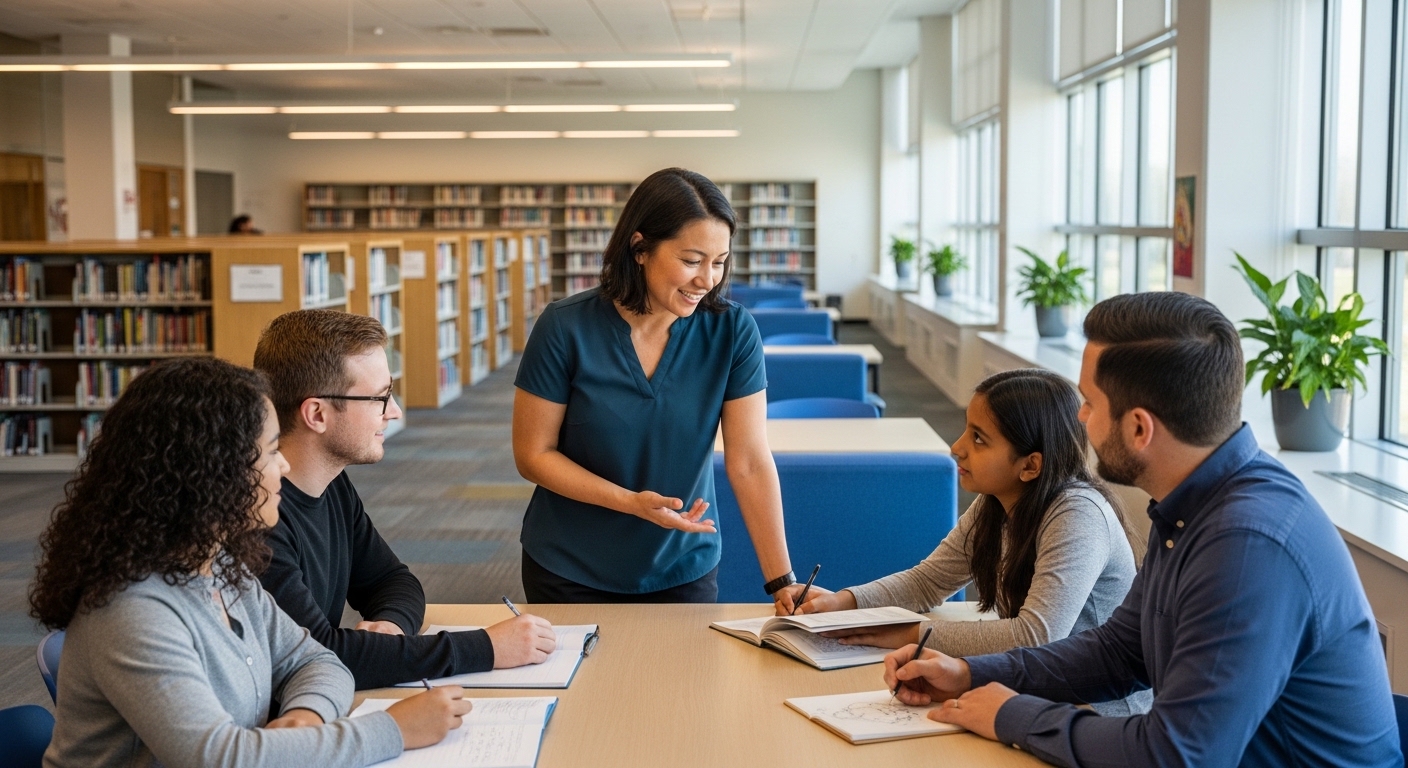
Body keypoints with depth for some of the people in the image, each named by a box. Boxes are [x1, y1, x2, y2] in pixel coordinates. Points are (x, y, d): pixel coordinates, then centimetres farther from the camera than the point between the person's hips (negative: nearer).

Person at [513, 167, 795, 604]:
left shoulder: (732, 331, -13)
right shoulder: (566, 328, -16)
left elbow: (750, 463, -14)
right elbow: (533, 455, -11)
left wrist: (783, 582, -20)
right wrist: (631, 502, -23)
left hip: (684, 572, 1)